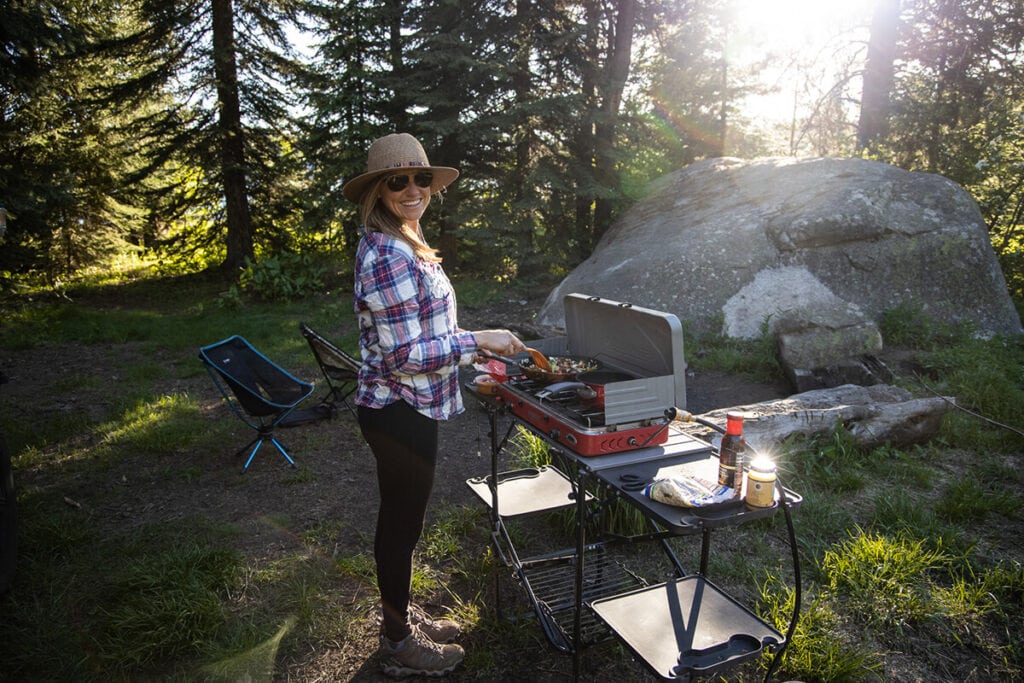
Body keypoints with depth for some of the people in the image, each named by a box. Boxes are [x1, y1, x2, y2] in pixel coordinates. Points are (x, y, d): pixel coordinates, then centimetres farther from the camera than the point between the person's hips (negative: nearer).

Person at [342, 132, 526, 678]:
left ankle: (401, 614, 43)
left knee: (400, 518, 23)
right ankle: (399, 646, 28)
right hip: (399, 413, -10)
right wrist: (479, 340, -19)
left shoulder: (400, 245, 9)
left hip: (406, 407, 10)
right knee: (401, 524, 7)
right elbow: (405, 354, -26)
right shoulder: (388, 258, -24)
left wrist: (468, 356, 21)